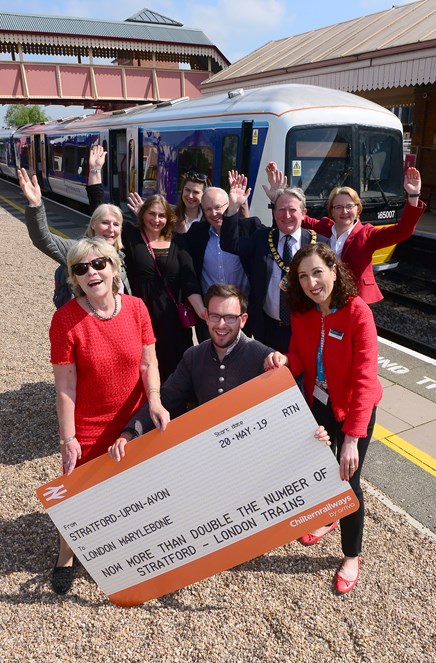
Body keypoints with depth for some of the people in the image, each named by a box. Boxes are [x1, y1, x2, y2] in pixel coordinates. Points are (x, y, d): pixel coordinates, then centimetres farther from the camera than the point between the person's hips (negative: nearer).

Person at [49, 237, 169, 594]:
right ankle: (66, 558, 40)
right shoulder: (65, 319, -17)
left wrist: (154, 401, -20)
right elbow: (65, 386, -14)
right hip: (88, 428, -3)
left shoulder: (136, 308, -9)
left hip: (134, 421, 3)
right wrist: (68, 438, -12)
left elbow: (148, 364, -3)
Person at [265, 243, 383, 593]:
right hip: (317, 404, 5)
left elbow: (365, 379, -29)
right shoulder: (301, 313, -9)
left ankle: (352, 556, 33)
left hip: (353, 410, -5)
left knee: (347, 481, 7)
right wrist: (284, 361, -26)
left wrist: (352, 437, -33)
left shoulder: (358, 312, -27)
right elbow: (301, 360, -1)